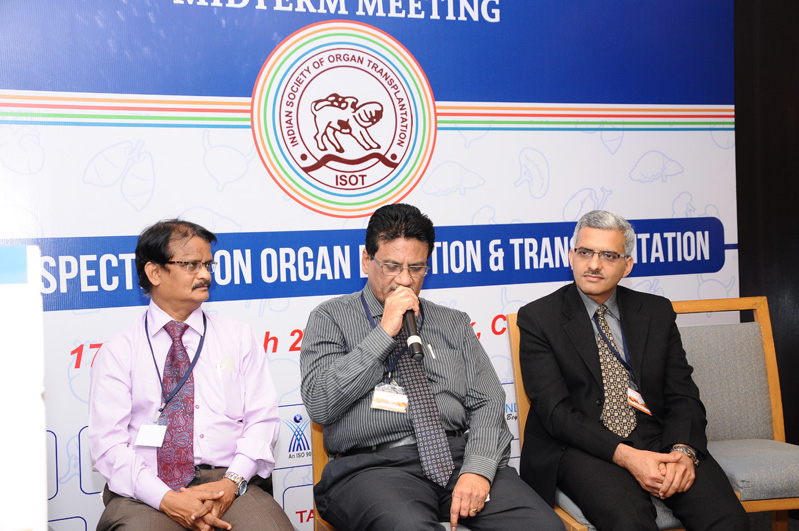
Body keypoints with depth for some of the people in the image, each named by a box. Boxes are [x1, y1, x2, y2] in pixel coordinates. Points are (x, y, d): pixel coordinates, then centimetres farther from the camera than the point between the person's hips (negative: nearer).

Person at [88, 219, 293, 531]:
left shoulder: (239, 338, 14)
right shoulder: (118, 350, 7)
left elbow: (262, 418, 6)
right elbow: (108, 441, -1)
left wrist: (232, 482, -12)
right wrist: (166, 499, -15)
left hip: (226, 482, 1)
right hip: (147, 491, -1)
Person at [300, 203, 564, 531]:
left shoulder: (454, 324, 19)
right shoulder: (331, 318, 9)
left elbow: (487, 403, 10)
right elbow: (319, 403, -5)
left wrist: (478, 469, -9)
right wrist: (384, 332, -6)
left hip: (457, 456, 4)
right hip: (373, 465, -3)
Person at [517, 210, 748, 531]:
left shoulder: (657, 312, 13)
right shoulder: (538, 318, 0)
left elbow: (683, 394, 8)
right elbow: (555, 411, -8)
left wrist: (682, 450, -14)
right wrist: (625, 456, -20)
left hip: (657, 441, 4)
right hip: (583, 447, -3)